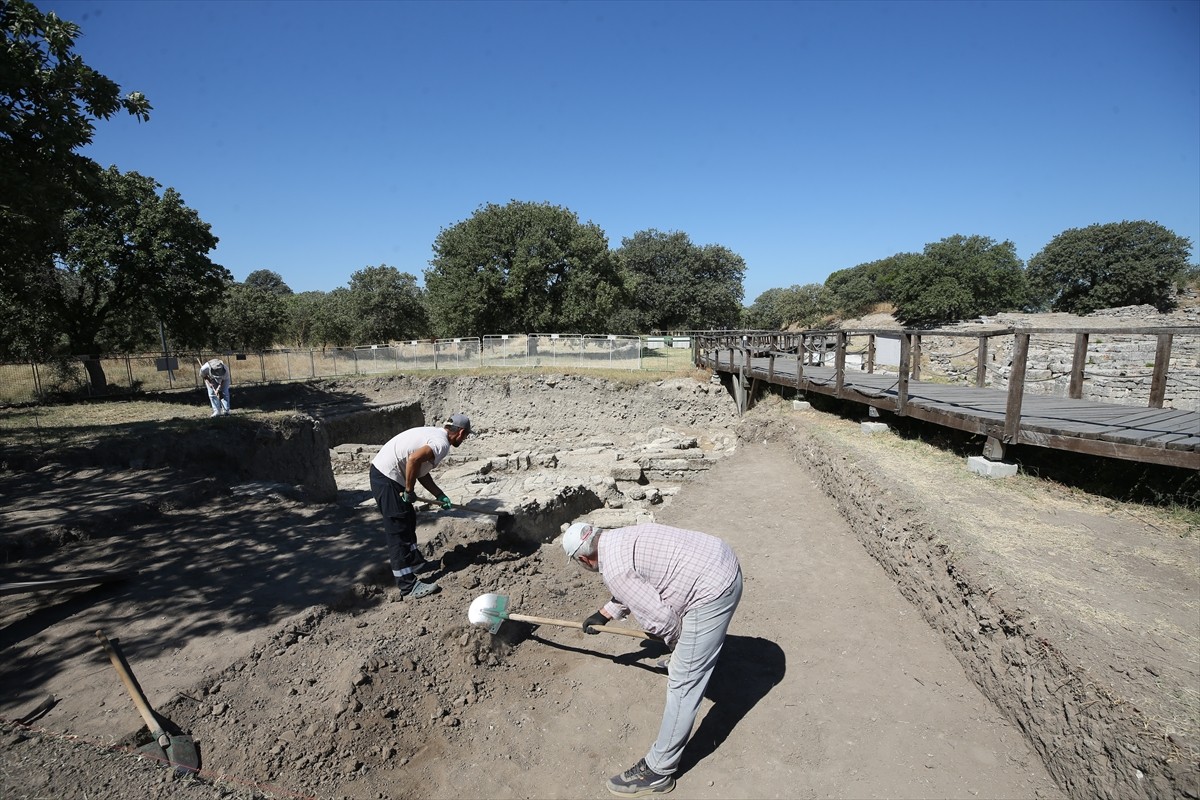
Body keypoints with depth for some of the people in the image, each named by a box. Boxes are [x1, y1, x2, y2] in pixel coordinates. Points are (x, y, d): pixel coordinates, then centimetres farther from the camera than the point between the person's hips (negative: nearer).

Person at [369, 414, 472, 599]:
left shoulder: (435, 434, 14)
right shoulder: (442, 444, -16)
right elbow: (414, 459, -32)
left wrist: (440, 495, 18)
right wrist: (410, 491, -19)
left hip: (385, 473, 10)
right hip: (386, 478, -10)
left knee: (408, 521, 22)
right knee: (398, 530, -6)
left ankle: (415, 562, 37)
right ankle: (408, 585, 0)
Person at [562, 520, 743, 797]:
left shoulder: (612, 569, -17)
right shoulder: (620, 537, 11)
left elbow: (658, 617, -16)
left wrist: (677, 643, 4)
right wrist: (603, 615, 33)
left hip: (712, 591, -9)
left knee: (683, 683, 1)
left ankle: (658, 771, 13)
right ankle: (684, 662, 68)